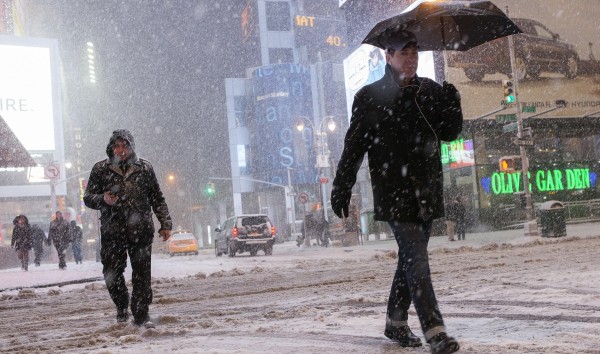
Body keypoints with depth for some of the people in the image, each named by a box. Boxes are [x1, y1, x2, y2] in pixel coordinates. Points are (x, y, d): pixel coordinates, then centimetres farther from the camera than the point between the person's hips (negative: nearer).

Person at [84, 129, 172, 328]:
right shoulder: (101, 169, 7)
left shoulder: (144, 168, 8)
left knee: (142, 274, -2)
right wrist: (103, 199, -14)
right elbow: (88, 197, 8)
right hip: (112, 232, 1)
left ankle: (141, 315, 6)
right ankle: (122, 307, 28)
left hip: (141, 231, 0)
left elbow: (157, 199, 12)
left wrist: (165, 224, 5)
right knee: (112, 274, 5)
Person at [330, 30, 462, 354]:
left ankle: (396, 322, 29)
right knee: (416, 258, -13)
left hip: (427, 190, 5)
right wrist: (342, 187, -2)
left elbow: (450, 133, 11)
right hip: (394, 191, -5)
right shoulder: (370, 96, -2)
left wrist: (452, 106, -9)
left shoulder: (430, 91, 10)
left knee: (411, 257, 14)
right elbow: (354, 145, 0)